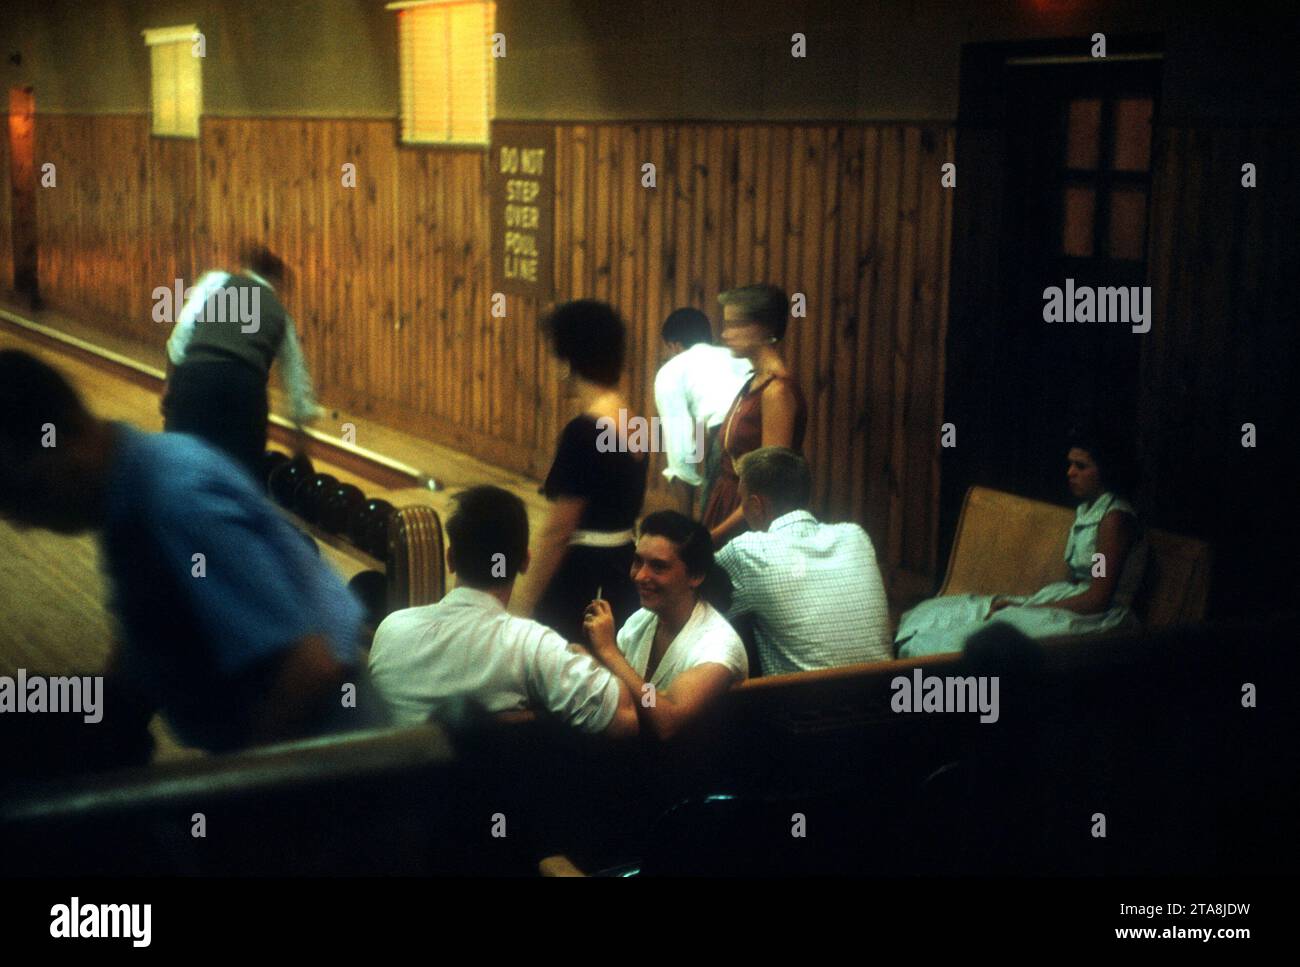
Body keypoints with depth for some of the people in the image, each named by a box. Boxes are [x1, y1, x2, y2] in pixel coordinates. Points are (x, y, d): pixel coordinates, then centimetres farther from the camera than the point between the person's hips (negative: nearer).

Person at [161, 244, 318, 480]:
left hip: (196, 376, -1)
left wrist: (171, 380, 11)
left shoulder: (216, 280, 23)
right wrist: (303, 419, 54)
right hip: (247, 385, 1)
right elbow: (295, 371, 39)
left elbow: (183, 329, 7)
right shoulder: (280, 314, 29)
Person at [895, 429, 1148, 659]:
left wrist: (1024, 608, -16)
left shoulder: (1115, 518, -15)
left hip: (1099, 618, -10)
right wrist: (1014, 602, -1)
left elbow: (1098, 599, -19)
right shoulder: (1086, 510, 14)